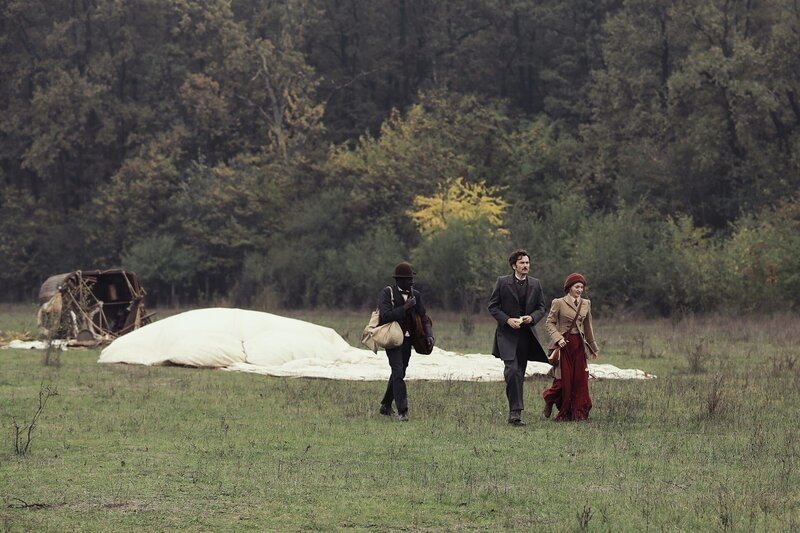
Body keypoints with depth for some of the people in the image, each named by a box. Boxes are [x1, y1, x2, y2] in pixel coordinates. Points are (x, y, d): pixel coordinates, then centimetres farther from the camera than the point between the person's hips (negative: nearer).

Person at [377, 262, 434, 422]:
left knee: (399, 373, 14)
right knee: (398, 373, -15)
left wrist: (429, 335, -7)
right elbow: (385, 316, -19)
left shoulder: (415, 295, 8)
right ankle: (402, 411, -17)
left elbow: (423, 317, 9)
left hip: (408, 340, 6)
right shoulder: (387, 293, -8)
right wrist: (405, 308, -22)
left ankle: (386, 406, 30)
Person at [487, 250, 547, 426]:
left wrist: (532, 317, -9)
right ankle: (515, 411, -19)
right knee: (512, 370, -19)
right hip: (507, 333, -4)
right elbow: (492, 306, -1)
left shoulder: (535, 284, 8)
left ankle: (514, 413, 16)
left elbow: (541, 308, 12)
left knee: (520, 374, 8)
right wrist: (507, 320, -14)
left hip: (526, 334, 4)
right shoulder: (502, 282, -2)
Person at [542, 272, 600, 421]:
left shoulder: (586, 304, 10)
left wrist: (594, 348, 22)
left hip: (579, 345, 4)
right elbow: (550, 323, -1)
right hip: (564, 344, -4)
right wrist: (558, 338, -17)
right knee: (563, 380, -4)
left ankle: (579, 413, 6)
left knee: (581, 379, 0)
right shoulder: (559, 303, -4)